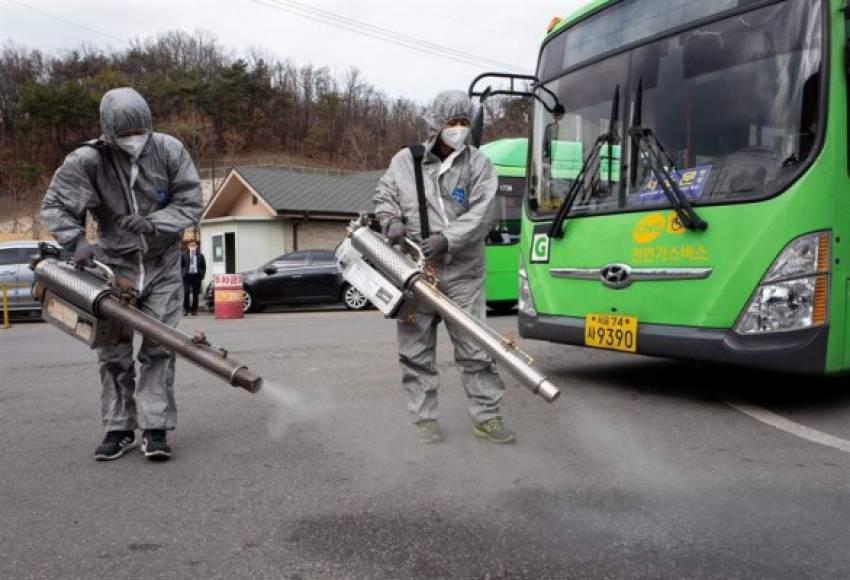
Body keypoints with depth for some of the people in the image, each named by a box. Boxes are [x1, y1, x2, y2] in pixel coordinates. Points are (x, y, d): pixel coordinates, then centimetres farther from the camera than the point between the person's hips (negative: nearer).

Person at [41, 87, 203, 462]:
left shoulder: (169, 151, -11)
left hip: (162, 266, 0)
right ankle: (119, 429, 16)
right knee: (113, 353, 4)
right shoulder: (86, 161, -13)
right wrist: (76, 241, -22)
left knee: (158, 347, -5)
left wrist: (152, 223, -24)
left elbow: (191, 204, -9)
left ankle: (155, 428, 2)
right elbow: (54, 206, -6)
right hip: (114, 266, 1)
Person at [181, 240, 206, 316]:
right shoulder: (184, 255, 6)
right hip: (187, 275, -1)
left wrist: (202, 275, 1)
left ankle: (194, 310, 9)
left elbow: (204, 266, 10)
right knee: (186, 292, -5)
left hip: (197, 276, 1)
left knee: (195, 294, 2)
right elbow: (181, 265, 9)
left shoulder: (200, 255, 7)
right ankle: (186, 309, 4)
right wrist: (182, 274, 0)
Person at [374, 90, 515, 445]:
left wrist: (446, 239, -21)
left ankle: (486, 417, 15)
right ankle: (424, 418, 19)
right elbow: (383, 197, 16)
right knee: (416, 349, 6)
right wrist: (393, 223, -6)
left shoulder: (478, 164, 2)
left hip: (462, 273, -1)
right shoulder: (405, 160, 6)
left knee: (475, 348, 3)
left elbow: (481, 214, -8)